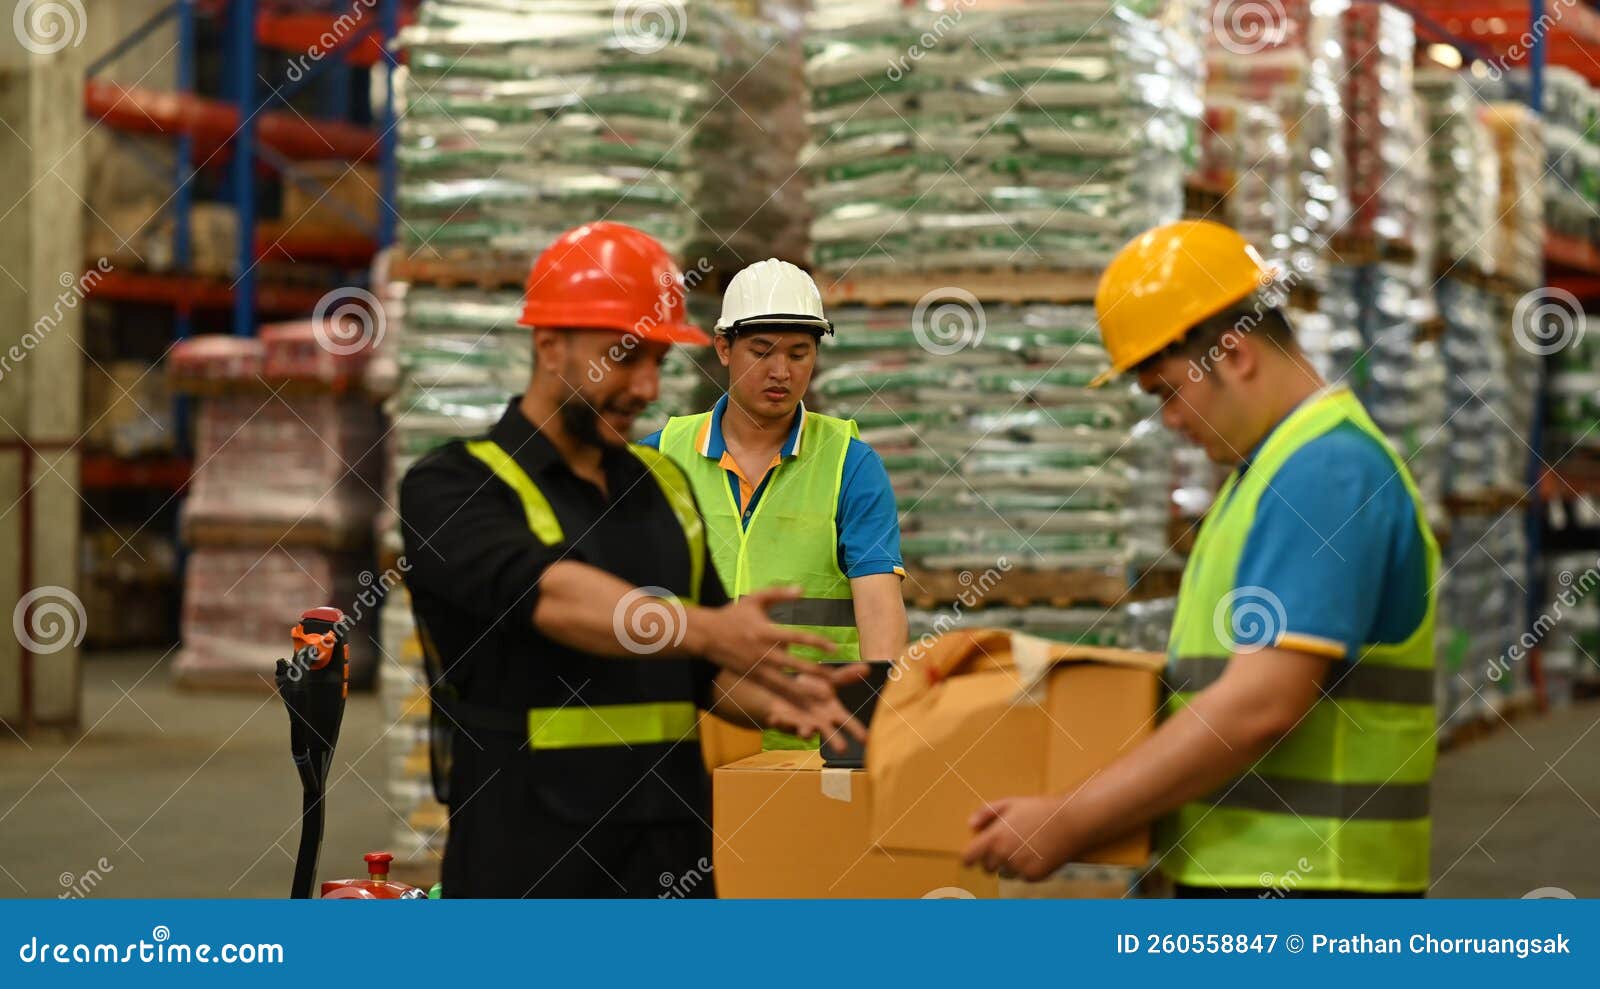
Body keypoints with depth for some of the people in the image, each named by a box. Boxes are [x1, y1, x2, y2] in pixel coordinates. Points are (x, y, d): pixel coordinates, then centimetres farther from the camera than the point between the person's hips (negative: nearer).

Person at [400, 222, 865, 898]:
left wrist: (776, 702, -6)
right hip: (524, 850, -5)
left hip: (673, 843, 5)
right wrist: (707, 629, -39)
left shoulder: (667, 487, 15)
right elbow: (549, 595, -25)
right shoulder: (451, 488, -5)